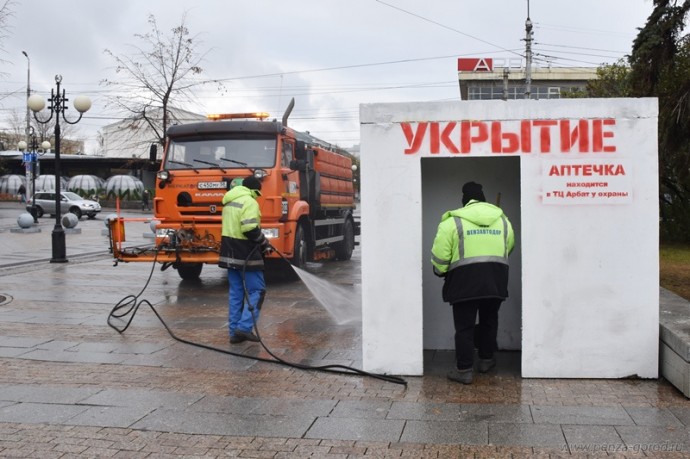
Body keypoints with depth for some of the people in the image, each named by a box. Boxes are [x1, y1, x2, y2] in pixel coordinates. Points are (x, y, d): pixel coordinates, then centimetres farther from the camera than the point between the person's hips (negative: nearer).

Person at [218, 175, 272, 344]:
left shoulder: (229, 202, 18)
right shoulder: (249, 202, -12)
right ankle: (245, 327, -7)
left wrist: (260, 241, 17)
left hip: (230, 254, 9)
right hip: (245, 255, -9)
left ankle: (234, 331, 12)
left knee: (235, 293, 11)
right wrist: (264, 243, -9)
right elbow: (250, 229, -23)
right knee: (256, 291, 0)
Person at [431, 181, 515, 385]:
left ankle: (464, 370, 6)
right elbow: (509, 247, 18)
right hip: (496, 280, 4)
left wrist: (441, 271, 10)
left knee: (464, 326, 4)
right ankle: (486, 360, 32)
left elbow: (440, 255, -7)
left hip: (465, 280, -4)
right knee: (489, 321, 22)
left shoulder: (453, 221, -4)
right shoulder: (502, 219, 10)